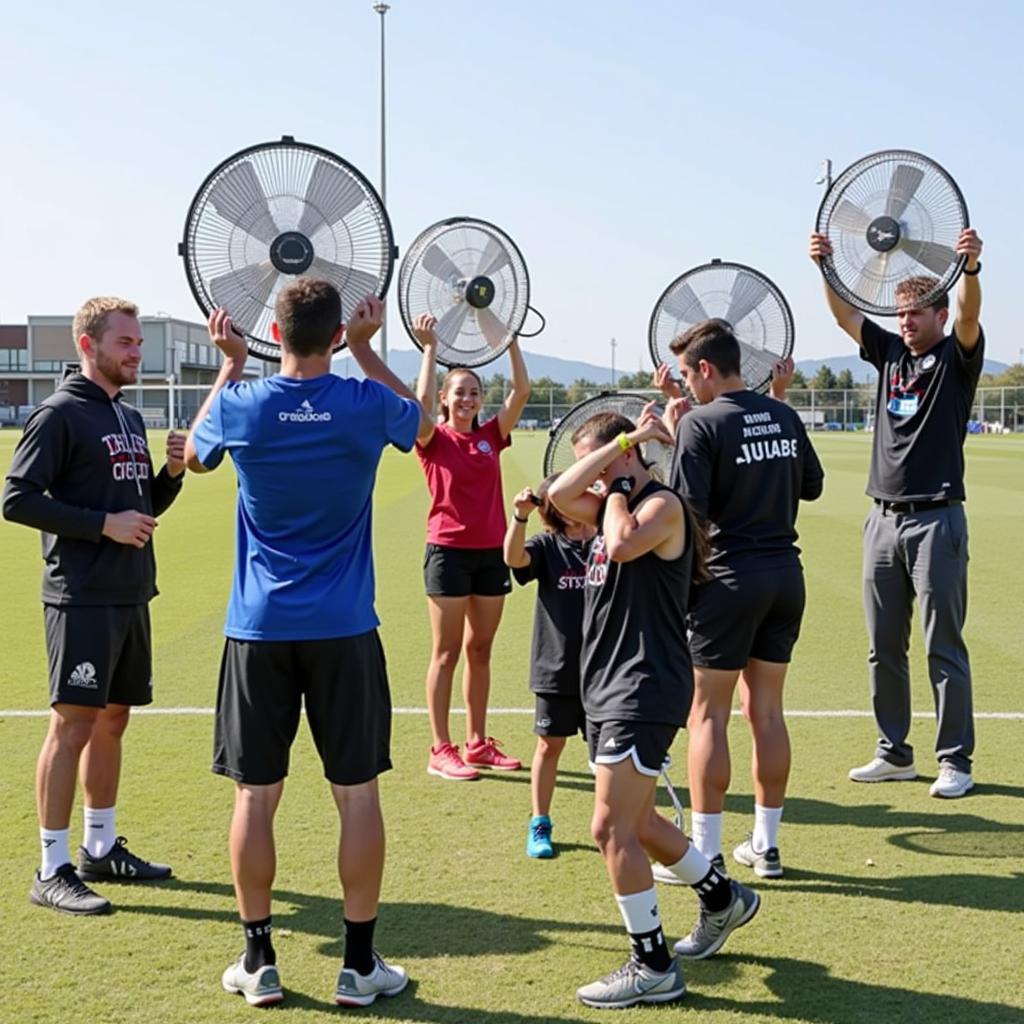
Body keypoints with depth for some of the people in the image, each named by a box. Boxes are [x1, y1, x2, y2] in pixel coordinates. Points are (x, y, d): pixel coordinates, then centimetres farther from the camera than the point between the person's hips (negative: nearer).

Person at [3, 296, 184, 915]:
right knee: (73, 724, -6)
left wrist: (173, 472, 2)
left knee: (112, 721, 14)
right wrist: (104, 524, -18)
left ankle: (101, 848, 26)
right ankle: (54, 870, 2)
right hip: (82, 598, -8)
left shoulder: (130, 417, 16)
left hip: (132, 596, 8)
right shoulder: (61, 413, -8)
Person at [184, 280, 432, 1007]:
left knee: (256, 795, 9)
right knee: (358, 793, 6)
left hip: (259, 628, 1)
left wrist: (229, 364, 22)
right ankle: (360, 964, 12)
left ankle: (259, 962, 16)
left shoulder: (242, 406, -5)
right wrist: (366, 348, 20)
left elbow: (195, 453, 19)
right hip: (343, 629, -1)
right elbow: (421, 422, 18)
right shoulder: (365, 405, -7)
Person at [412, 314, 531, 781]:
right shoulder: (434, 440, -3)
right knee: (447, 654, 0)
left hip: (491, 552, 5)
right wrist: (429, 348, -20)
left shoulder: (491, 436, 8)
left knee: (479, 651, 12)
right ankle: (441, 751, 5)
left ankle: (478, 743, 20)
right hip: (449, 551, -5)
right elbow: (421, 400, -22)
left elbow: (522, 390, 0)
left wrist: (510, 338, -6)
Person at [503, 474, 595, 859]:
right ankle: (539, 826, 21)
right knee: (550, 745, 9)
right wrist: (520, 516, -38)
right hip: (556, 669, -1)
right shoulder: (547, 546, -4)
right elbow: (513, 557, -20)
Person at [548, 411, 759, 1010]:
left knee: (612, 829, -9)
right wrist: (620, 443, -2)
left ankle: (654, 969, 3)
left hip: (644, 694, -10)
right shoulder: (616, 506, 16)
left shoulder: (662, 504, -10)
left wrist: (618, 486, -11)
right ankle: (723, 899, 38)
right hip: (608, 691, 10)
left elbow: (621, 544, -30)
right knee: (635, 824, 18)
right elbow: (559, 496, -1)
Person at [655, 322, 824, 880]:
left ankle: (705, 852, 6)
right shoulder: (784, 416, 7)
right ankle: (766, 844, 21)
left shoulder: (700, 423, -12)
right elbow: (811, 484, 20)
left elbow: (689, 511, -18)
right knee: (767, 710, 14)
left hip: (730, 578, -6)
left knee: (708, 715, 2)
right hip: (786, 576, 6)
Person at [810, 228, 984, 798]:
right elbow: (844, 313, 6)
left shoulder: (956, 357, -1)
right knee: (883, 648, 10)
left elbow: (970, 316, -21)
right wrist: (826, 265, -11)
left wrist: (971, 268, -40)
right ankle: (895, 754, 20)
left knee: (943, 648, -2)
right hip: (884, 518, 6)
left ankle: (956, 761, 6)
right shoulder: (890, 352, 13)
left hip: (936, 520, -6)